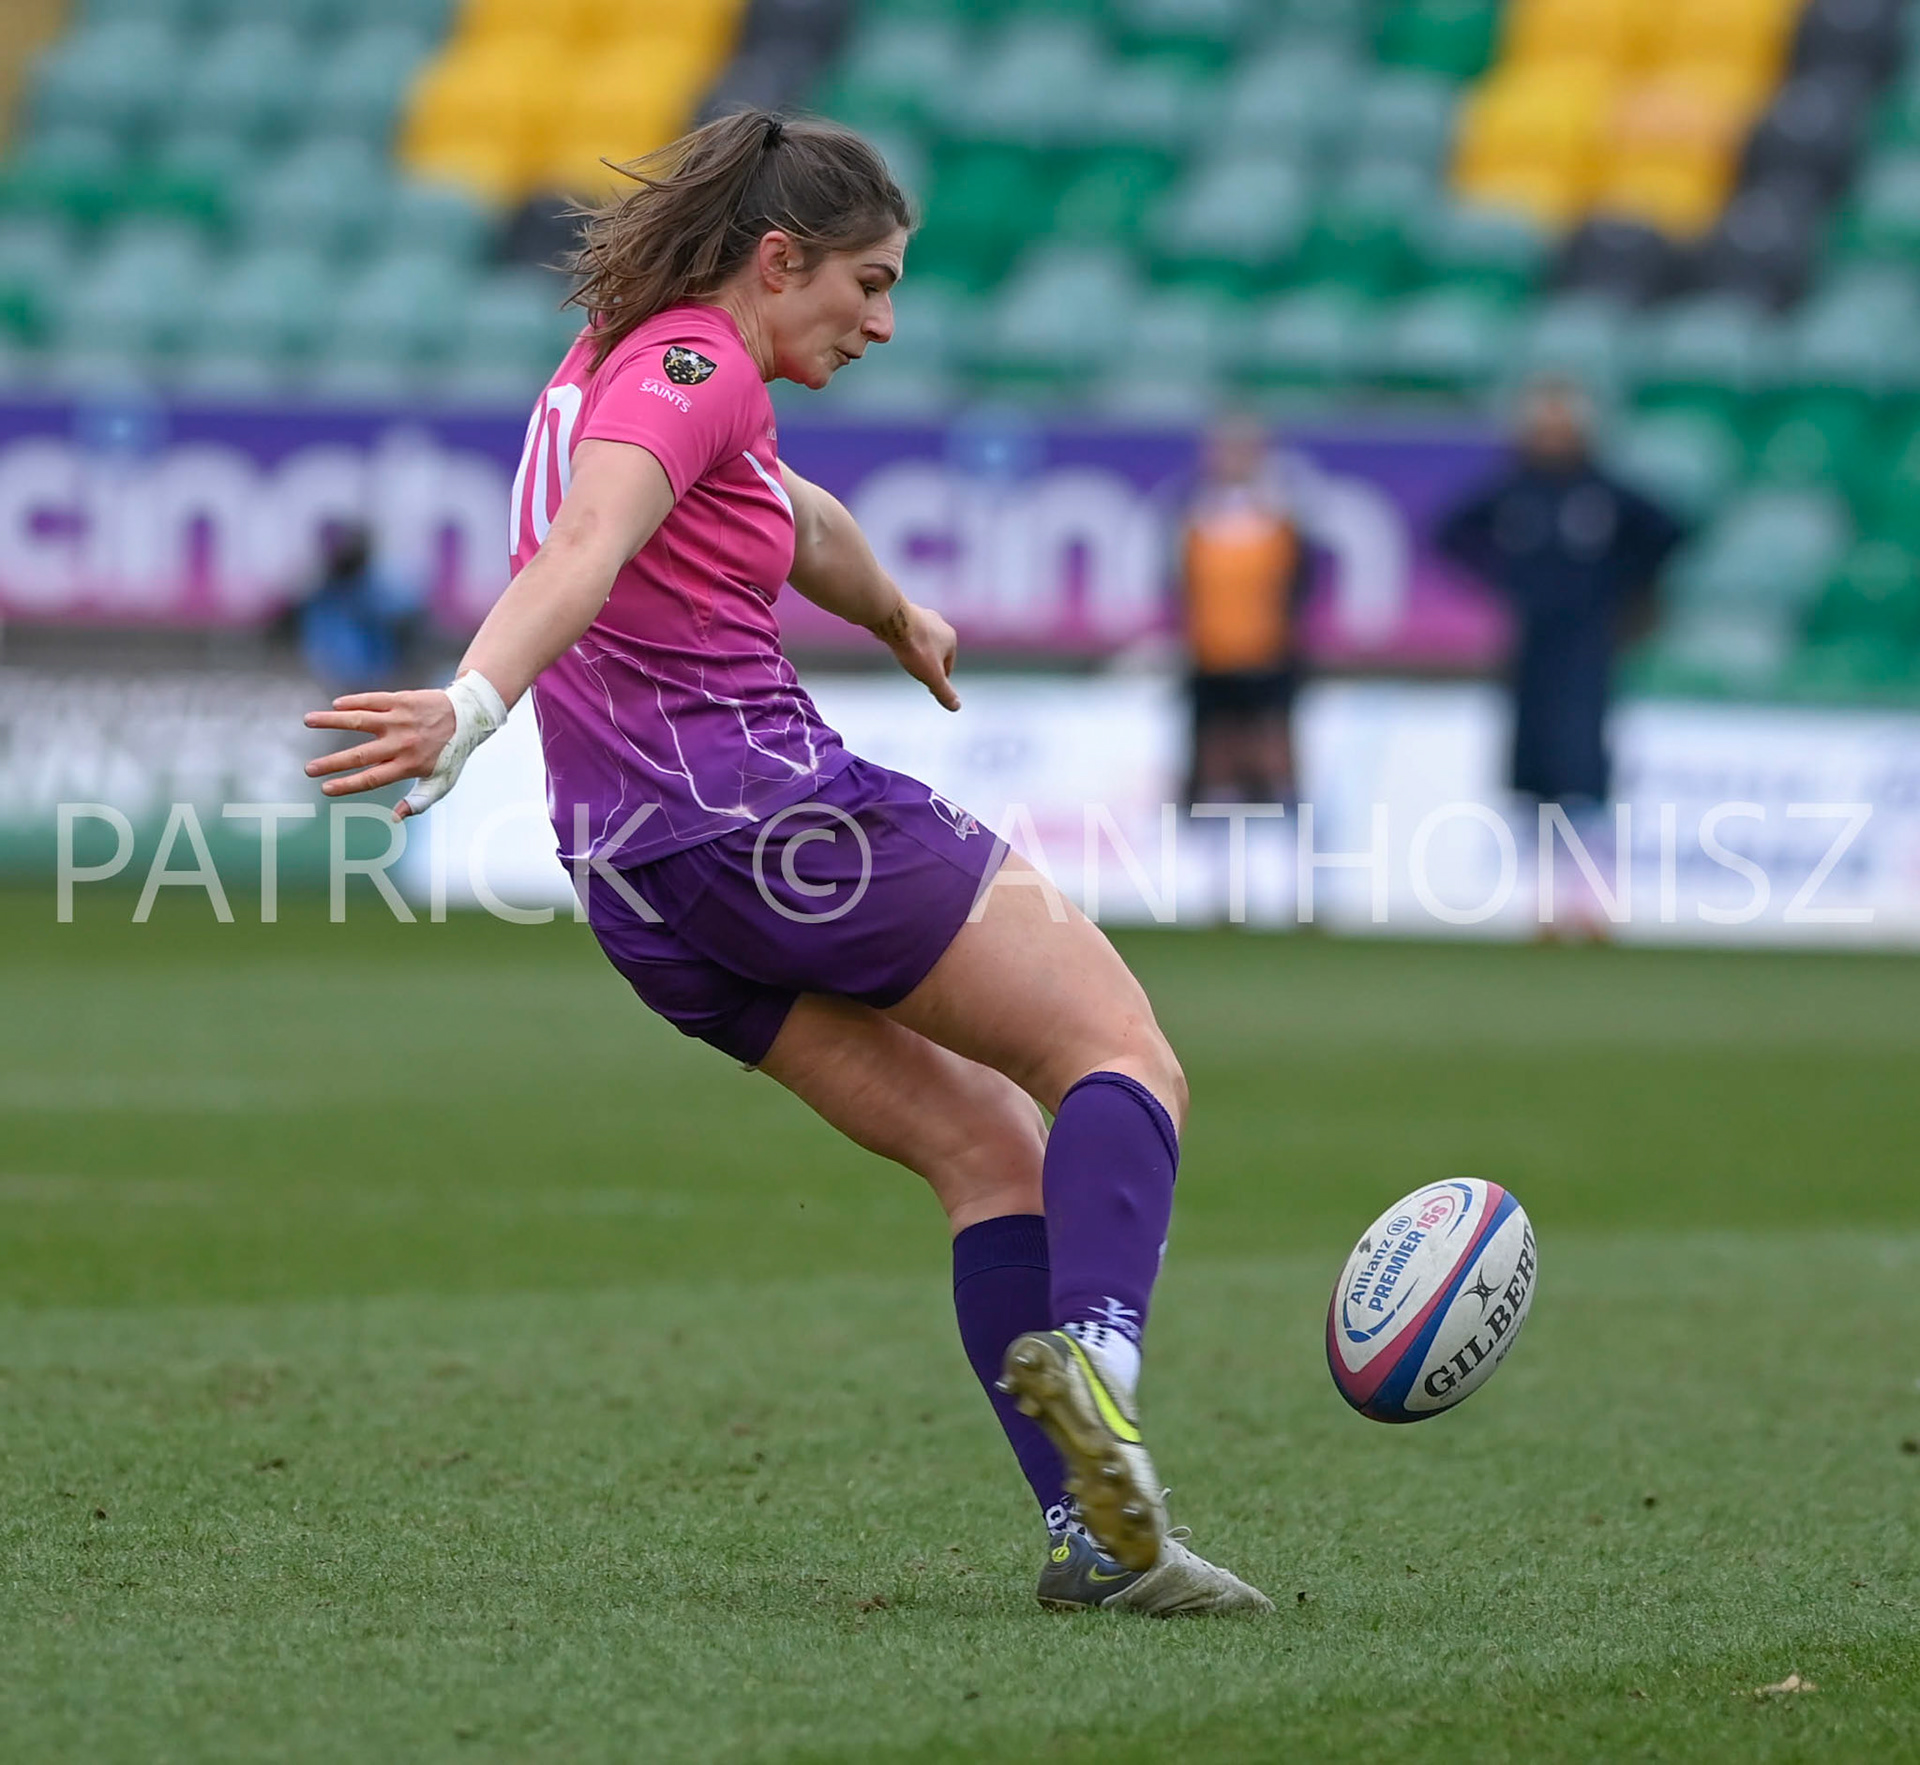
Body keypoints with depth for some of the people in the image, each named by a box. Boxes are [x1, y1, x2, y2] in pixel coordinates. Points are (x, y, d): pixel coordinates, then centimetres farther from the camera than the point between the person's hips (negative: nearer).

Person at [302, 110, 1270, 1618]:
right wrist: (471, 709, -43)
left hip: (638, 877, 10)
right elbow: (582, 553, -28)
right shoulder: (694, 370, -9)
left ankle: (1090, 1532, -3)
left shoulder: (618, 361, 22)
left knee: (988, 1145, 9)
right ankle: (1092, 1353, -35)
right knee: (1124, 1060, -8)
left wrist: (897, 617, 59)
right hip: (767, 803, -10)